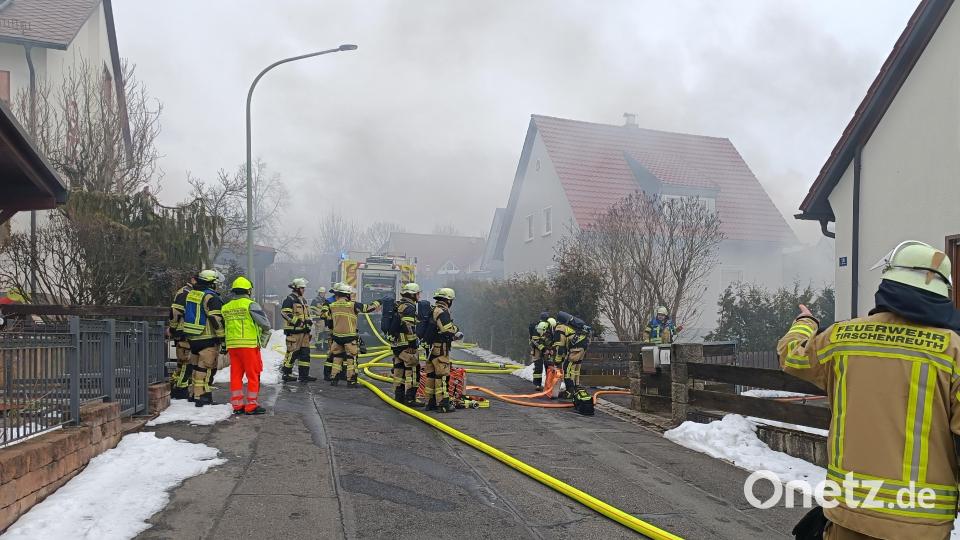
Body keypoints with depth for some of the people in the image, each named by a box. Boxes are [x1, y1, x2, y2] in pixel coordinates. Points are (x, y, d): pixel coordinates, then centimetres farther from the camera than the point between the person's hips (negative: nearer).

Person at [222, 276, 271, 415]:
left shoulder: (226, 307, 10)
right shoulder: (250, 305, -8)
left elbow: (223, 327, 15)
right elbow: (265, 323, -9)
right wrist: (265, 332, 11)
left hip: (232, 345, 6)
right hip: (249, 345, -6)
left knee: (236, 375, 11)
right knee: (253, 376, 2)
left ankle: (237, 405, 14)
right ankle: (251, 406, 3)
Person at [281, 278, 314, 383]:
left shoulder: (303, 300, 20)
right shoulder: (289, 299, -9)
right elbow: (284, 313, -19)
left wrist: (308, 321, 11)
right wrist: (296, 321, -24)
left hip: (304, 331, 9)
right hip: (293, 331, -9)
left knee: (305, 352, 8)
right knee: (292, 352, -5)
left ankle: (304, 374, 12)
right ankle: (286, 373, 5)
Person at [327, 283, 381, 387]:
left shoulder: (332, 306, 4)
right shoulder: (352, 305, -10)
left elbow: (329, 322, 13)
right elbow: (368, 308, -4)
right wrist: (377, 303, 14)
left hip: (336, 336, 4)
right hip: (350, 337, -4)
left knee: (337, 357, 15)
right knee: (351, 358, 2)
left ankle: (334, 378, 17)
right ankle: (351, 380, 3)